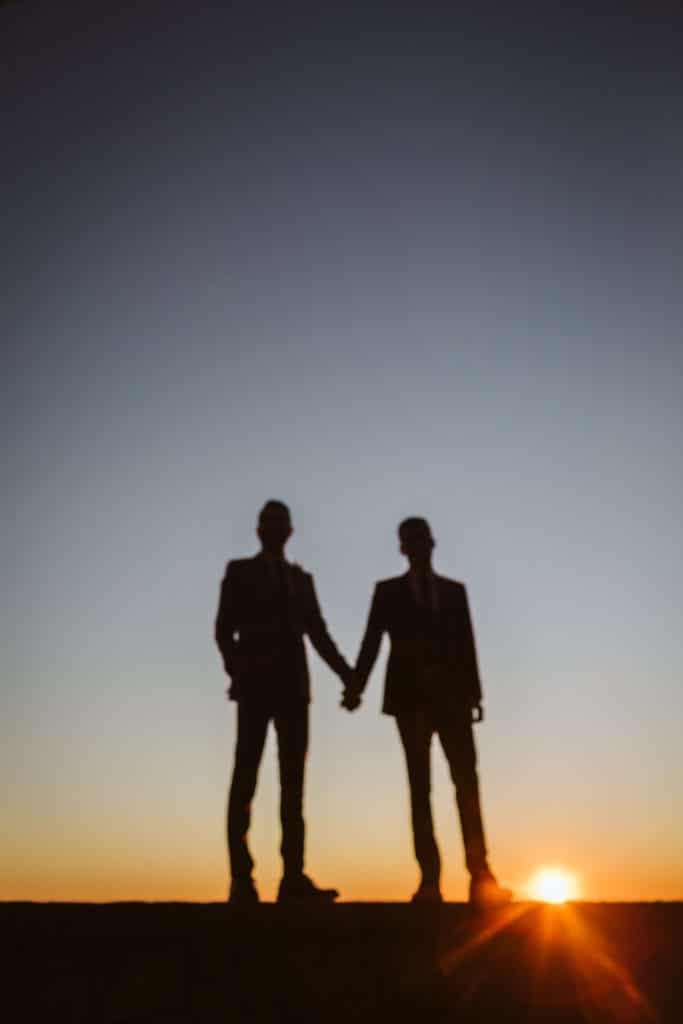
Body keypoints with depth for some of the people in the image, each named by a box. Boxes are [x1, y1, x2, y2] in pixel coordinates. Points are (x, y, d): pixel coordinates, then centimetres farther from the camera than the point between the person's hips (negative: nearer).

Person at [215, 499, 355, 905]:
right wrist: (235, 667, -19)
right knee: (245, 778, -7)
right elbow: (224, 629, 1)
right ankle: (242, 879, -7)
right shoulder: (239, 571, 9)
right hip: (256, 685, -4)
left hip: (292, 685, 4)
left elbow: (319, 634, 12)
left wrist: (346, 673, -5)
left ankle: (294, 879, -4)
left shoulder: (302, 579, 19)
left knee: (293, 780, -2)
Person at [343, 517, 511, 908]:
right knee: (420, 787, -3)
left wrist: (475, 695, 1)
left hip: (451, 696, 1)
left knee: (467, 780, -10)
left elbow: (467, 644, 10)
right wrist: (356, 686, -14)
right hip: (411, 697, -1)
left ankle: (481, 876, -13)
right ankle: (430, 880, -5)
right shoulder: (388, 591, 11)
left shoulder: (455, 590, 16)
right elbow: (372, 642, 1)